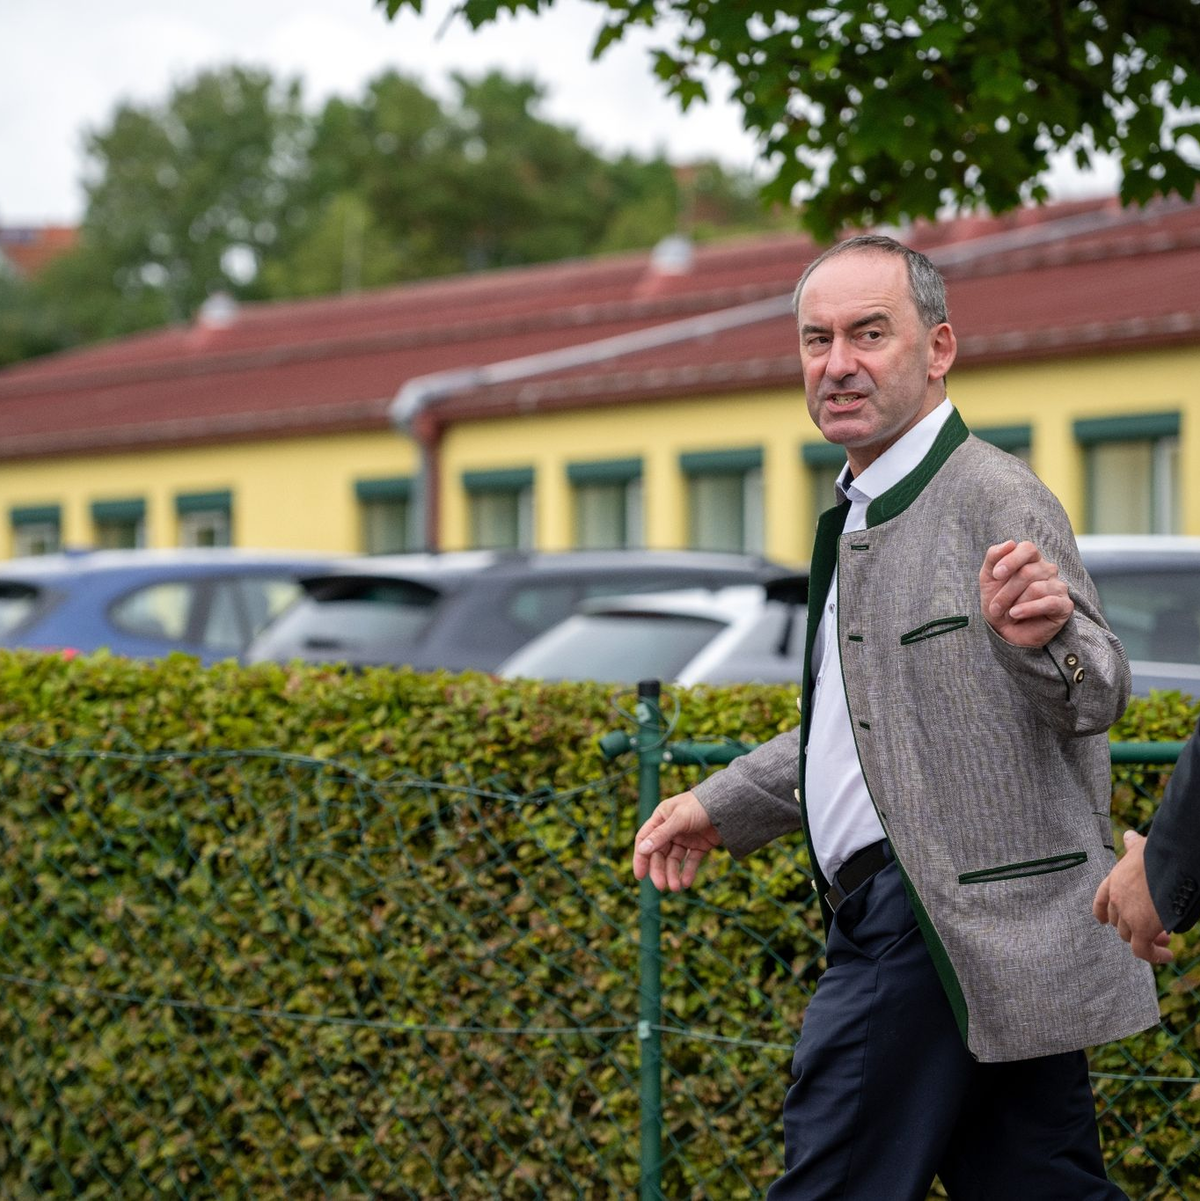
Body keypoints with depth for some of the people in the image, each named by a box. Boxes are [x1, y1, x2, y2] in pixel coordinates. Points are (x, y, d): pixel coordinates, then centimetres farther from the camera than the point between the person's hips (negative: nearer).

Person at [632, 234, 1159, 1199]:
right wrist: (723, 807, 26)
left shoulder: (994, 496, -11)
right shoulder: (864, 510, 19)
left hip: (934, 928, -10)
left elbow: (1097, 697, -16)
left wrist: (1045, 639, -37)